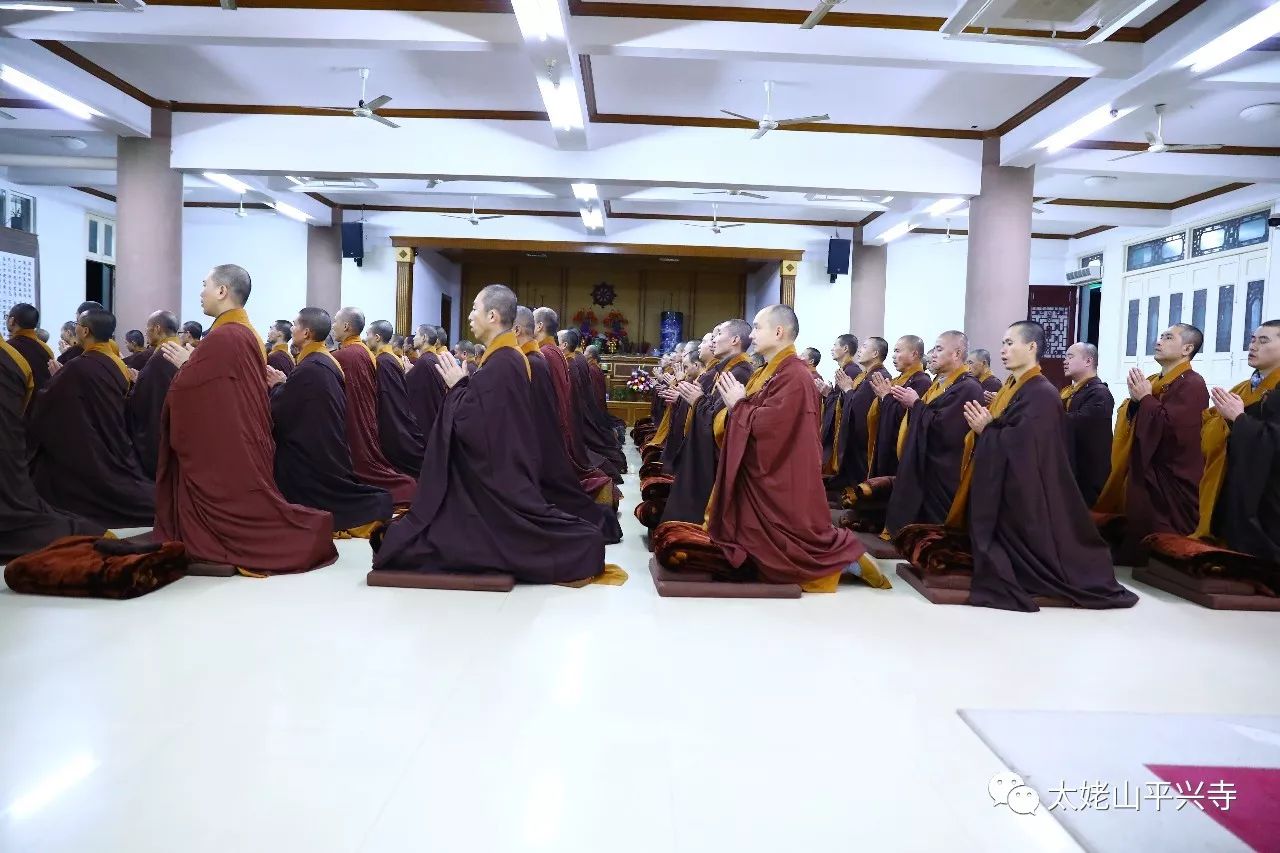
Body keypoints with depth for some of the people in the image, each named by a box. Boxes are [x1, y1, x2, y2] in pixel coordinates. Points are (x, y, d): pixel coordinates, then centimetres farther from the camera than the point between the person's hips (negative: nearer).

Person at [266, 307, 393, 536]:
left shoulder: (309, 368, -22)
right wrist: (285, 384, 9)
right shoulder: (327, 362, 7)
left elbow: (278, 412, -15)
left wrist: (277, 386, 0)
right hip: (327, 452, 9)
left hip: (308, 454, -9)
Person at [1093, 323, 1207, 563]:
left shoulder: (1192, 384, -11)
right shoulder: (1152, 382, 14)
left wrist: (1145, 399, -13)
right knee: (1138, 544, 13)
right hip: (1142, 476, 9)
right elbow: (1130, 423, 15)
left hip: (1170, 483, -8)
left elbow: (1173, 427, -25)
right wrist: (1134, 400, -4)